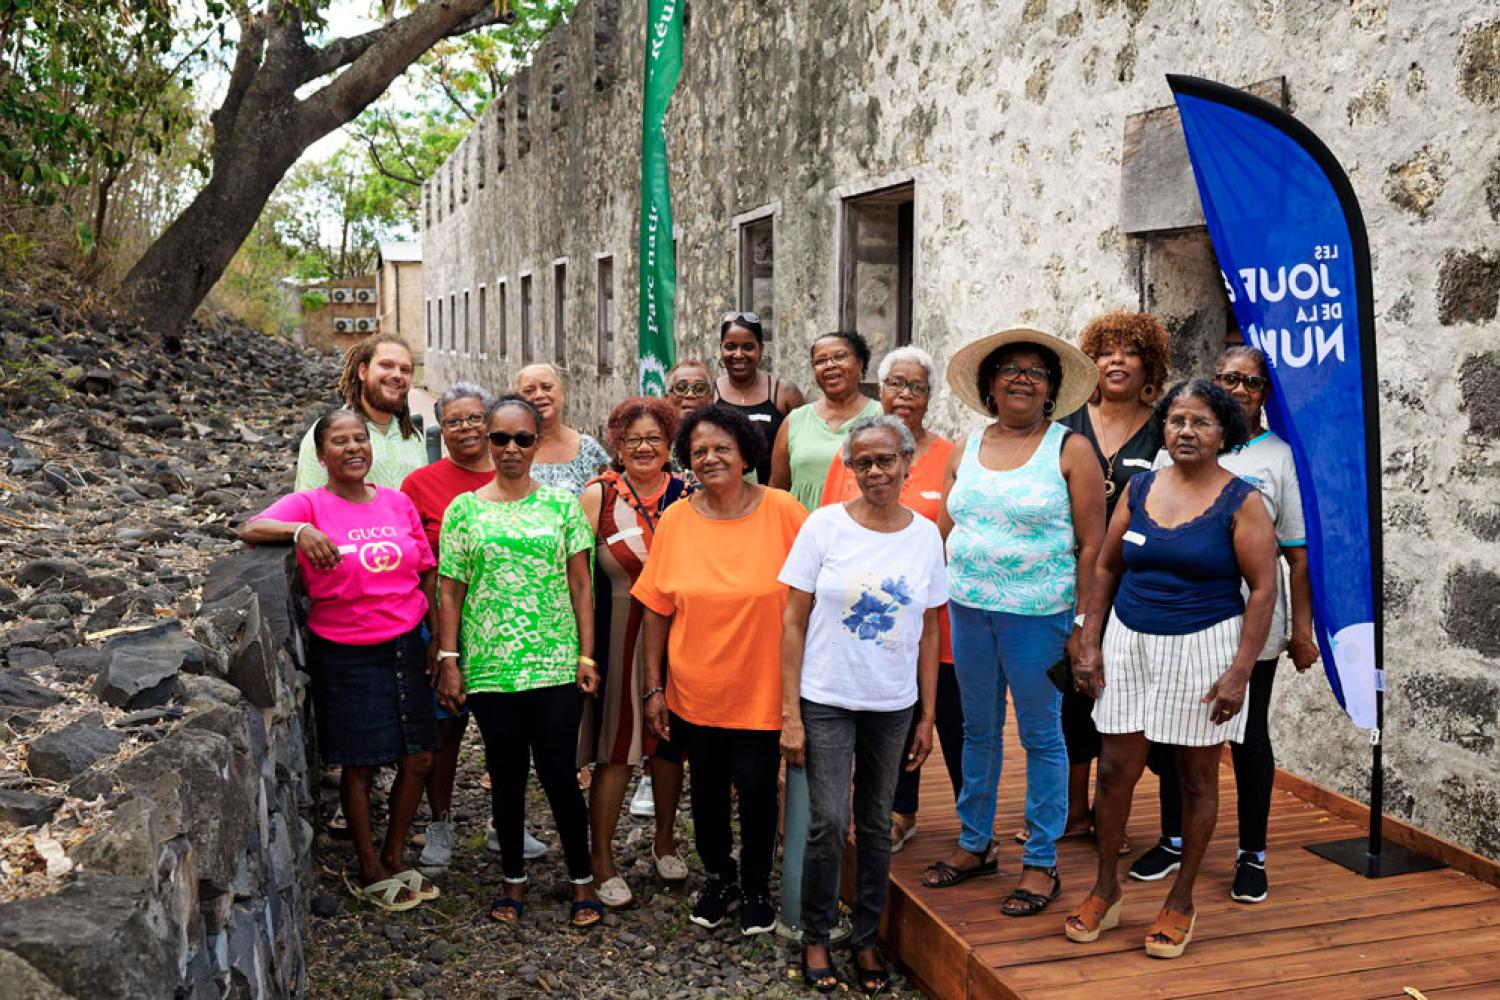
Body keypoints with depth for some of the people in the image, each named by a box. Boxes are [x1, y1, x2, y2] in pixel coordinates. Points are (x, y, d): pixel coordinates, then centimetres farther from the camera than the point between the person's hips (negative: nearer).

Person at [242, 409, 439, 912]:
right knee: (359, 766, 5)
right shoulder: (310, 505, -6)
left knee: (418, 760, 8)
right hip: (347, 656, -4)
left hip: (406, 646, 4)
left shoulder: (398, 503, 6)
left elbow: (427, 574, 11)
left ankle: (394, 858, 28)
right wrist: (300, 531, -38)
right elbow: (249, 529, -21)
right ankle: (371, 871, 22)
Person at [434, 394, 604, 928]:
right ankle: (514, 878, 28)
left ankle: (582, 879, 20)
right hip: (489, 667, 1)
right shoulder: (463, 509, 3)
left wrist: (587, 655, -1)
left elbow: (580, 585, 4)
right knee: (506, 774, 11)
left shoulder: (562, 504, 3)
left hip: (555, 664, -1)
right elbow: (451, 592, 3)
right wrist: (449, 661, -2)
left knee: (559, 773, 2)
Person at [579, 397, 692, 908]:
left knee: (670, 740, 14)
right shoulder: (599, 494, -4)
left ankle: (665, 840, 35)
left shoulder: (686, 495, 2)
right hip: (618, 632, -2)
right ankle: (602, 859, 15)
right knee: (616, 747, 0)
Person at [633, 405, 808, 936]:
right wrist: (654, 687, -1)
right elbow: (656, 608, -1)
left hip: (762, 689, -2)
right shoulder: (675, 520, -5)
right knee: (707, 789, 16)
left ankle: (755, 887, 32)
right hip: (694, 690, 2)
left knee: (756, 791, 7)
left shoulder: (784, 513, -10)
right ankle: (718, 876, 41)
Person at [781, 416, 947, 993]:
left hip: (893, 706, 3)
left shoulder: (926, 535, 2)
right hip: (827, 702, -2)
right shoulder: (825, 524, -6)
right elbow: (793, 621, -6)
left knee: (876, 825, 11)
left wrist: (927, 716, 6)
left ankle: (866, 938, 28)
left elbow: (930, 631, 8)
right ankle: (814, 938, 15)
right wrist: (790, 714, -9)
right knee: (829, 822, -7)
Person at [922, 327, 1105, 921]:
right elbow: (945, 533, 14)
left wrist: (1083, 623, -11)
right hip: (967, 608, 4)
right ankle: (974, 844, 29)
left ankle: (1041, 862, 17)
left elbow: (1091, 543, -6)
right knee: (978, 731, 15)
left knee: (1041, 735, 4)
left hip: (1038, 615, -4)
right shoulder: (965, 451, 9)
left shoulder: (1071, 451, -4)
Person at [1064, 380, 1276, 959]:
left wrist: (1239, 672, -15)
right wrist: (1090, 644, 4)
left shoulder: (1241, 503, -6)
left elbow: (1263, 589, -9)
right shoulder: (1139, 490, 5)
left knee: (1197, 776, 8)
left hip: (1203, 650, -3)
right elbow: (1107, 568, 10)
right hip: (1130, 646, 4)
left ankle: (1181, 902, 24)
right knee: (1115, 769, 5)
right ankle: (1106, 891, 22)